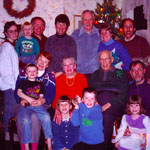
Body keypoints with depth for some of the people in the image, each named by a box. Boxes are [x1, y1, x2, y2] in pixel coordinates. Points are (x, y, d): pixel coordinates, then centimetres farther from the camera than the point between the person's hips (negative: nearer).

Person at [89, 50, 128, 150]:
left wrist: (109, 104, -11)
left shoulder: (120, 74, 16)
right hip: (97, 101, 2)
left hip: (114, 103, -2)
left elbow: (124, 94, 3)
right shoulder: (96, 74, 28)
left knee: (107, 116, -35)